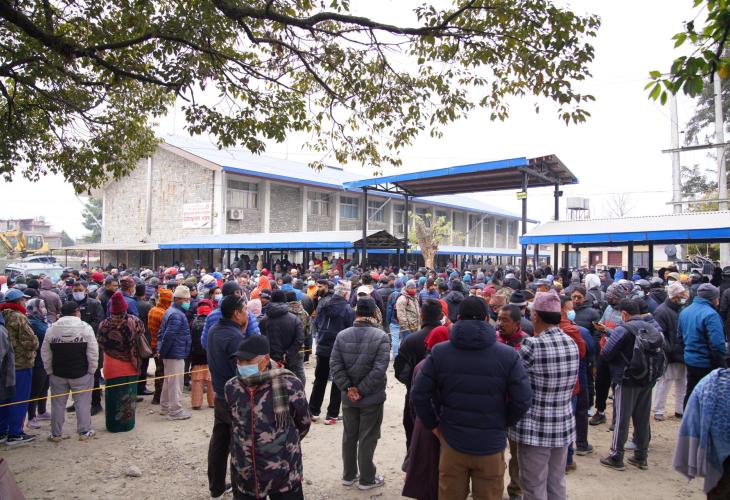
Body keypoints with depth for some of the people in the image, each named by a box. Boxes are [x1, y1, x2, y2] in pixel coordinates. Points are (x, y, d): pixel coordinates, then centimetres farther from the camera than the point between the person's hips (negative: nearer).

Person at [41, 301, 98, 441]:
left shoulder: (51, 329, -1)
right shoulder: (85, 327, -11)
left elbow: (45, 354, 4)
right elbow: (93, 352, -11)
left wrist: (49, 371, 13)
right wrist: (92, 370, 0)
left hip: (58, 374, 3)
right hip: (81, 373, -3)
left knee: (58, 403, 14)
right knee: (82, 403, 7)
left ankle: (56, 434, 21)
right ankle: (84, 432, 13)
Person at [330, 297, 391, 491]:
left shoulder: (342, 335, -5)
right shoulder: (381, 337, -16)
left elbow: (335, 365, -8)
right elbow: (379, 369, -21)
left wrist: (348, 388, -8)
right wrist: (362, 390, -14)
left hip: (348, 398, 4)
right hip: (372, 397, -3)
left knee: (349, 436, 18)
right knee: (368, 438, 10)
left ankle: (349, 475, 32)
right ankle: (366, 479, 22)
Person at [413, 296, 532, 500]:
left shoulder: (439, 353, -6)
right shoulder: (508, 355, -9)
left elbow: (418, 395, -7)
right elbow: (523, 400, -10)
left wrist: (433, 425, 5)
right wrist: (503, 424, 4)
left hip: (452, 443, 1)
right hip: (491, 445, -1)